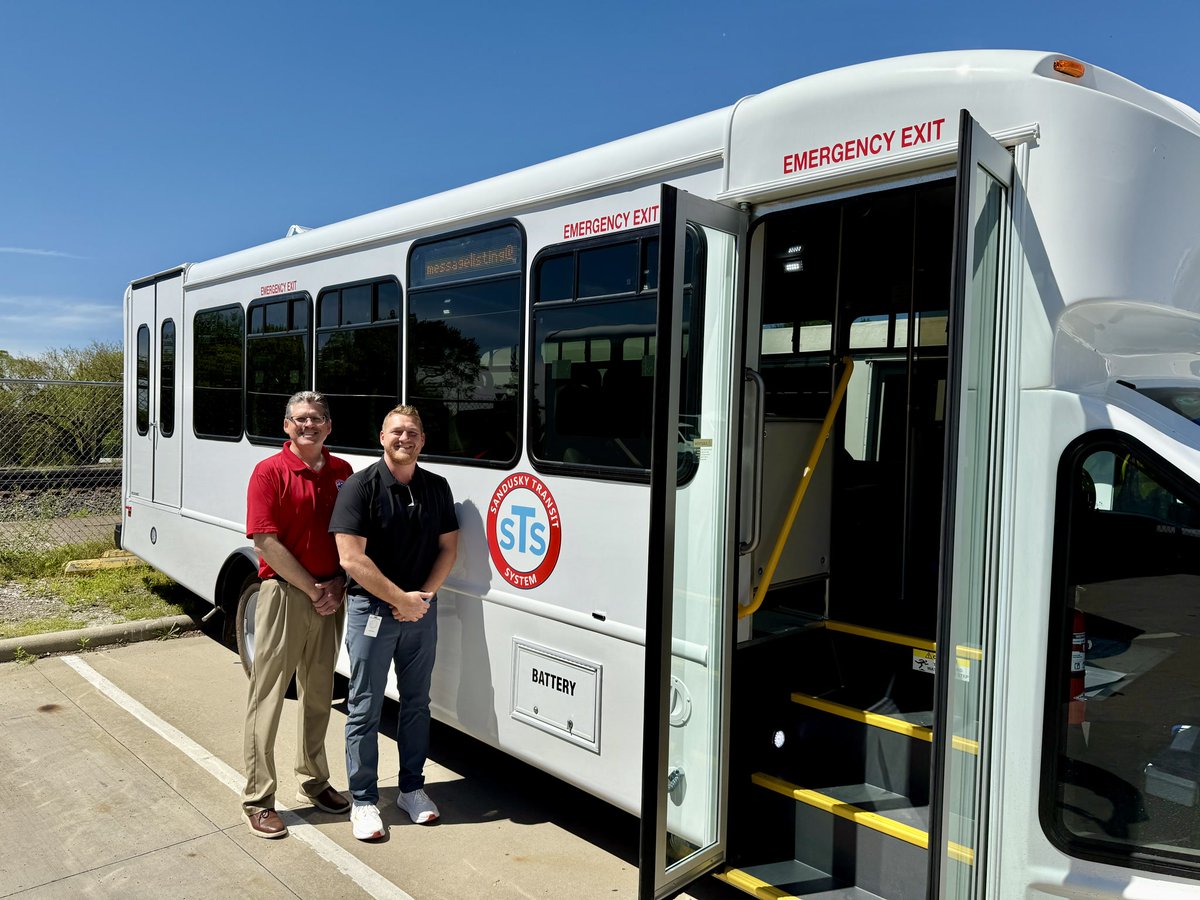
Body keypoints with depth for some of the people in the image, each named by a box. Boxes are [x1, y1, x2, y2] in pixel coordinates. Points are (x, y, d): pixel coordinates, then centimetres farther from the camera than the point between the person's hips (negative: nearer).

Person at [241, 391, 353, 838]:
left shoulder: (343, 472, 6)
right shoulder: (269, 472, -8)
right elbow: (266, 542, -14)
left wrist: (337, 584, -5)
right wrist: (312, 588, -12)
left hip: (330, 596, 5)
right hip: (284, 594, -5)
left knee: (319, 693, 17)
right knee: (268, 696, 3)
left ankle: (314, 781, 33)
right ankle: (258, 798, 16)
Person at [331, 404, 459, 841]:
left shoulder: (437, 487, 5)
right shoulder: (361, 486, -10)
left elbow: (448, 548, 7)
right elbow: (352, 559, -16)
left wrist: (423, 596, -8)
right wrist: (402, 599, -15)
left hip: (421, 609, 5)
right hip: (371, 608, -4)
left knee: (416, 702, 15)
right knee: (365, 709, 5)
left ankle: (412, 788, 30)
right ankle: (363, 800, 19)